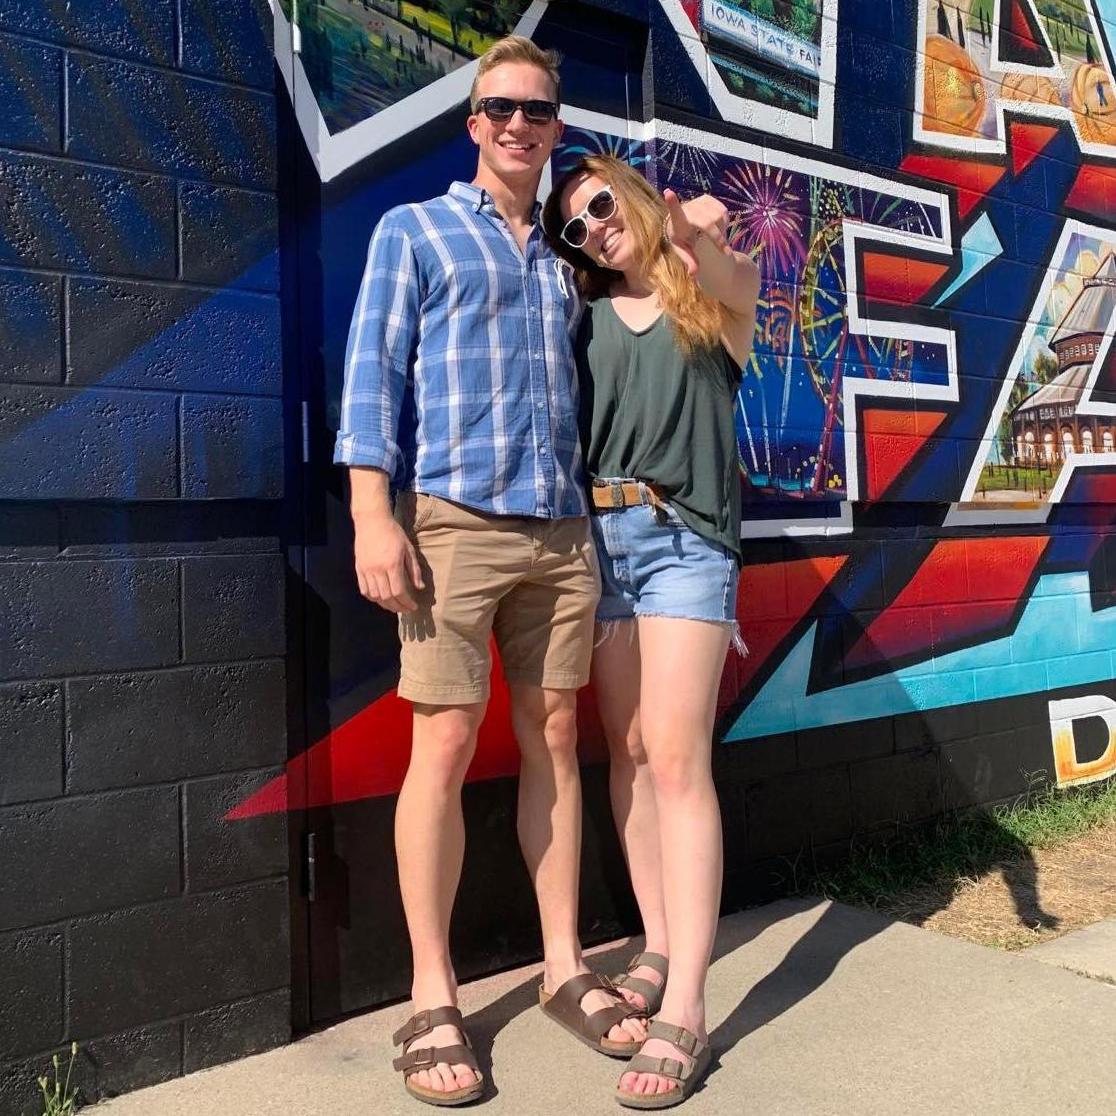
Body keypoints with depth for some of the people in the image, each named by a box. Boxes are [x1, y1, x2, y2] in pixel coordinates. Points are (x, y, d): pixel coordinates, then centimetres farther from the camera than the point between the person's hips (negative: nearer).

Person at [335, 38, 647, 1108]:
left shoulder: (563, 260, 22)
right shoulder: (414, 231, 9)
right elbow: (372, 373, -1)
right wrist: (373, 512, -11)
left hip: (562, 530, 5)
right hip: (454, 519, -4)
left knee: (553, 741, 7)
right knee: (445, 745, -5)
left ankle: (564, 967, 19)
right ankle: (432, 997, 8)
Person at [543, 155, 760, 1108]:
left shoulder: (715, 297, 7)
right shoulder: (584, 314, 15)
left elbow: (735, 282, -16)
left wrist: (699, 236, -36)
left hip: (686, 539, -3)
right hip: (595, 536, 4)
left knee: (675, 760, -12)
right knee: (629, 753, 6)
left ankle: (686, 1011, -10)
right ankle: (659, 947, 20)